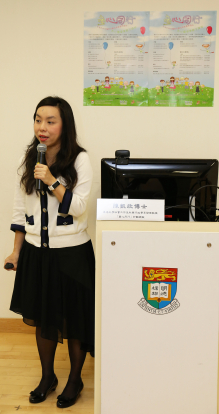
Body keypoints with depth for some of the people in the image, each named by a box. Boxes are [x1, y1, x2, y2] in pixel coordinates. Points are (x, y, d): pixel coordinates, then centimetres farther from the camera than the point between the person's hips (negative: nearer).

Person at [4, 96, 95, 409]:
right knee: (41, 319, 16)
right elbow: (20, 210, 8)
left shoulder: (80, 160, -9)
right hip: (36, 252, 4)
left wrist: (52, 181, -24)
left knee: (73, 321, 9)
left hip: (71, 253, -4)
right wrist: (17, 251, 8)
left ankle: (75, 380, 32)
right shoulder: (28, 161, 4)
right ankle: (47, 377, 38)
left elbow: (78, 207, -14)